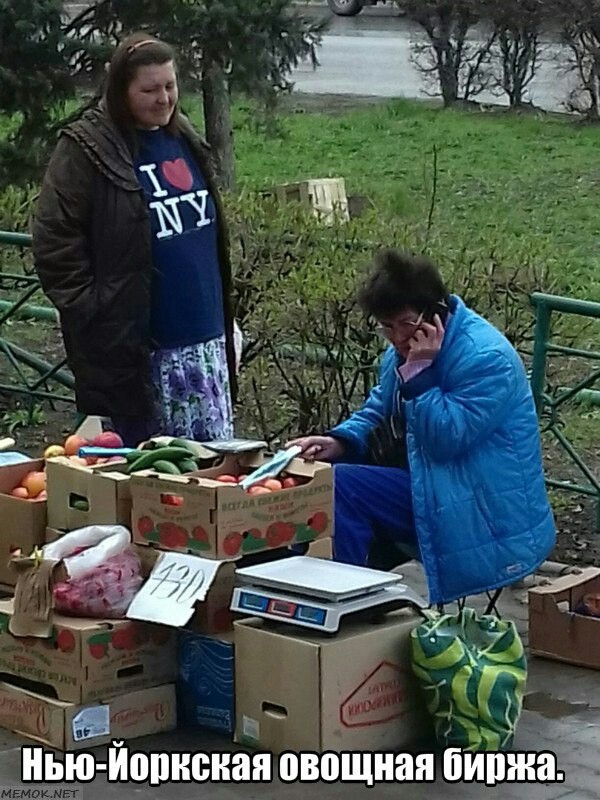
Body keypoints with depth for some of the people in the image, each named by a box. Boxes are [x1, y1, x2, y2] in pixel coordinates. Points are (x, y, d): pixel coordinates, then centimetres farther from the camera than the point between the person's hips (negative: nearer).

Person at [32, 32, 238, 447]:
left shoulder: (185, 140, 12)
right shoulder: (85, 150, -9)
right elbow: (55, 244, -10)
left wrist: (226, 316, 20)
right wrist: (93, 315, -12)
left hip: (204, 338, 6)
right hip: (134, 345, -6)